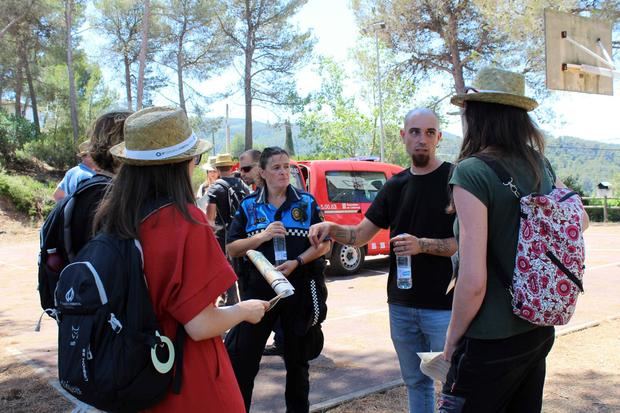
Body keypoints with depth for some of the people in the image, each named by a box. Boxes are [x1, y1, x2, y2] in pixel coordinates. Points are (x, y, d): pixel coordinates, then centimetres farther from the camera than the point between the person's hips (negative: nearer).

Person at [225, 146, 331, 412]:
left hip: (299, 290, 0)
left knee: (297, 358, 15)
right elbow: (231, 249, -1)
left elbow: (323, 244, 0)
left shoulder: (307, 203, 2)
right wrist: (263, 236, -17)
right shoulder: (248, 206, 3)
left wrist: (297, 262, -17)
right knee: (240, 357, -1)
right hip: (258, 289, 0)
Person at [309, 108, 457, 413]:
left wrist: (422, 245, -24)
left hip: (443, 307, -5)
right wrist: (331, 229, -10)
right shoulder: (395, 185, 10)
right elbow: (360, 235, 9)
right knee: (415, 381, 18)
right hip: (401, 305, 5)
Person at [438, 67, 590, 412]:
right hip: (539, 332, 7)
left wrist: (452, 340, -9)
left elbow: (473, 280, -24)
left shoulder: (472, 172, -21)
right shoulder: (541, 166, 1)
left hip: (491, 345, -7)